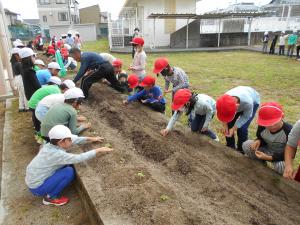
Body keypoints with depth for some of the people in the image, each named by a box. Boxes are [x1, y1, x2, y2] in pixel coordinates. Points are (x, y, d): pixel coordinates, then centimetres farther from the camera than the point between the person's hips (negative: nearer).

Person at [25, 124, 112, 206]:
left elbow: (75, 139, 3)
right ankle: (50, 197, 0)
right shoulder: (56, 154, -31)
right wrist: (98, 150, -23)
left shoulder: (51, 145, -7)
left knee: (67, 164, 5)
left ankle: (50, 192, 15)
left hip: (33, 179, 8)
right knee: (69, 172, -18)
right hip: (37, 188, -8)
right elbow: (79, 158, -32)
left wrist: (91, 139, 1)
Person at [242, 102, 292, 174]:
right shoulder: (262, 127, -20)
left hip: (281, 156, -3)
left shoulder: (289, 131, -30)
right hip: (267, 150, 4)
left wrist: (268, 158, -36)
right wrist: (258, 141, -26)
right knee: (246, 145, -18)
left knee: (280, 166, -38)